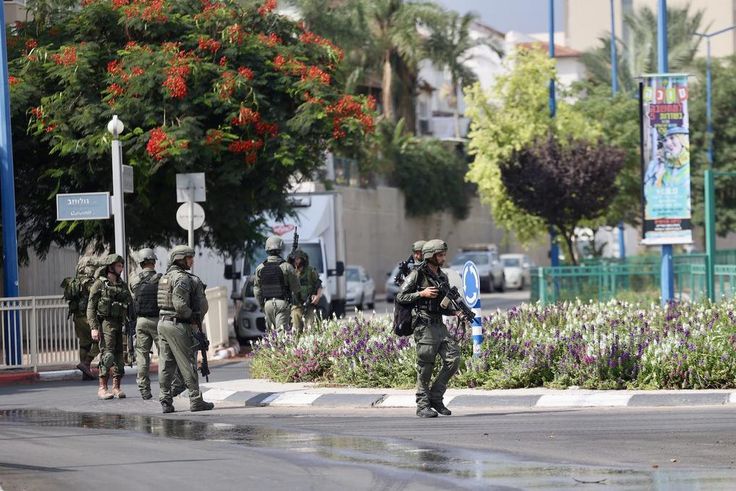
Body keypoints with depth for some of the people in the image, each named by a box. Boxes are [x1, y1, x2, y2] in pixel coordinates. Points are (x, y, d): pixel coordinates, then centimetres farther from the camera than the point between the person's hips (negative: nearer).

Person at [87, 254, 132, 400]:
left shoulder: (123, 285, 16)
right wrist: (94, 328, -14)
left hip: (120, 325, 6)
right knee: (107, 355, -13)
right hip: (106, 323, -6)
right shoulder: (99, 284, -2)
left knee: (119, 355, 4)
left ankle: (116, 388, 9)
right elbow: (91, 307, -5)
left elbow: (129, 306, 19)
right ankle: (102, 388, -10)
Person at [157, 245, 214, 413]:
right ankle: (195, 400, 3)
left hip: (162, 323, 9)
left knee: (166, 364, 8)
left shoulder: (165, 277, 15)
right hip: (178, 325, -9)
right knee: (187, 364, -1)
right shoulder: (181, 278, -14)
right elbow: (180, 304, -25)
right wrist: (193, 318, -9)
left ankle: (165, 401, 7)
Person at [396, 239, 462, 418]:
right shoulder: (417, 275, -5)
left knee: (453, 358, -4)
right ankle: (423, 405, 3)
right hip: (424, 325, -7)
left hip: (439, 325, 7)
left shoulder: (442, 277, 16)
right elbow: (400, 297, -7)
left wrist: (455, 312, 4)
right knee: (425, 367, -5)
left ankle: (435, 397, 7)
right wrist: (422, 293, -16)